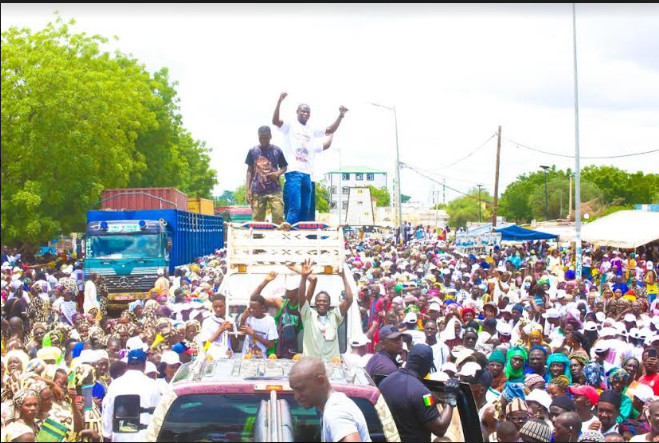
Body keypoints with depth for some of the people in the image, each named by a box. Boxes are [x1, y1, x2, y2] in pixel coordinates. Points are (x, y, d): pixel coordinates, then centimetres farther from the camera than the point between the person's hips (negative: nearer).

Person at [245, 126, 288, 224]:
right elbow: (249, 170, 8)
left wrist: (277, 173, -11)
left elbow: (284, 167, 12)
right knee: (257, 220, 1)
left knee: (279, 218, -9)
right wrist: (248, 189, 1)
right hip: (257, 191, 1)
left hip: (274, 190, -1)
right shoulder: (253, 151, 5)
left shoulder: (277, 150, 4)